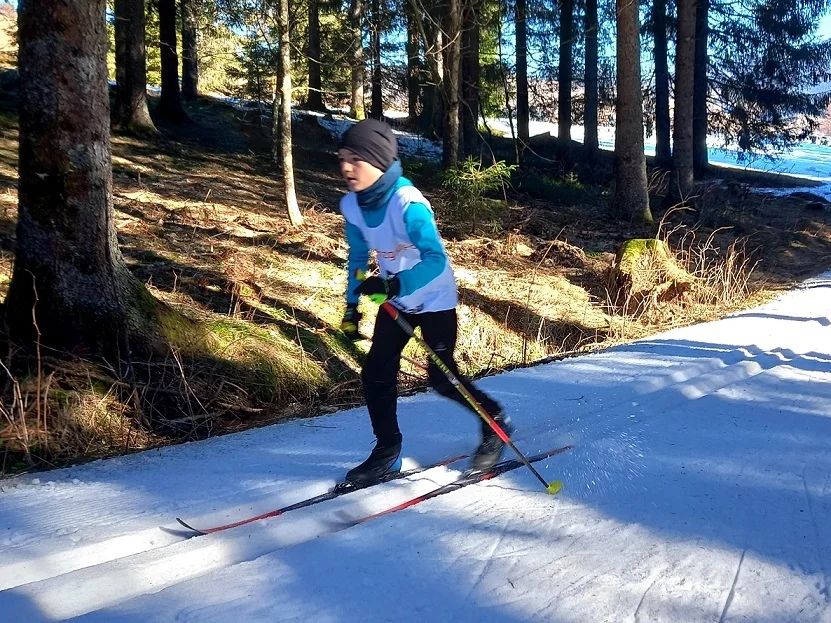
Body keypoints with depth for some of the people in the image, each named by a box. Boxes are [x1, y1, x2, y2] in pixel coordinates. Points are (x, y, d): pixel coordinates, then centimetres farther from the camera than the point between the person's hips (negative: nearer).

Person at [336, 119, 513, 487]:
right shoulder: (352, 205, -10)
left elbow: (436, 260, -39)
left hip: (434, 299, -6)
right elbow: (358, 257, 6)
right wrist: (352, 306, 8)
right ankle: (387, 452, 16)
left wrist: (394, 284, -52)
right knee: (375, 374, 1)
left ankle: (496, 425, 21)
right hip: (395, 300, 6)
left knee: (441, 378, -4)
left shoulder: (407, 203, -31)